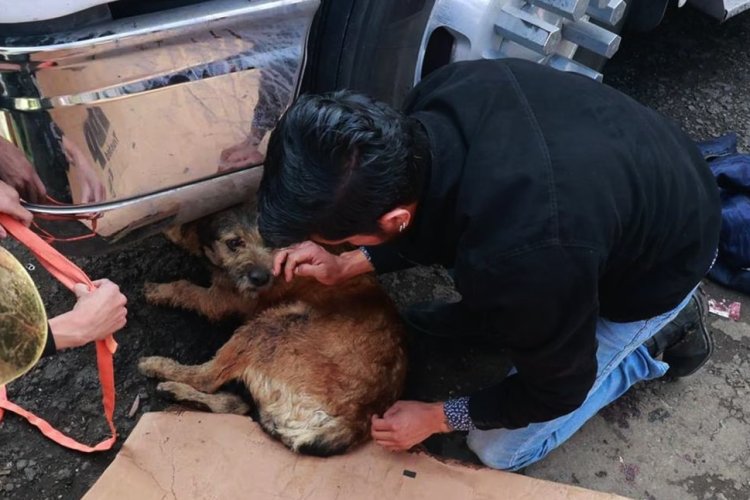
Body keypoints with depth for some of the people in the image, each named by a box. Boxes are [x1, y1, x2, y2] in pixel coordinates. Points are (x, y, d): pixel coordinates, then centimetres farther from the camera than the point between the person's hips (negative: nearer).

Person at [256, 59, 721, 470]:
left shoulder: (526, 261, -44)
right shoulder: (441, 97, -24)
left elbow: (556, 389, -20)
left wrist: (437, 418, -8)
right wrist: (347, 266, -3)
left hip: (657, 269, -6)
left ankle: (660, 333, 12)